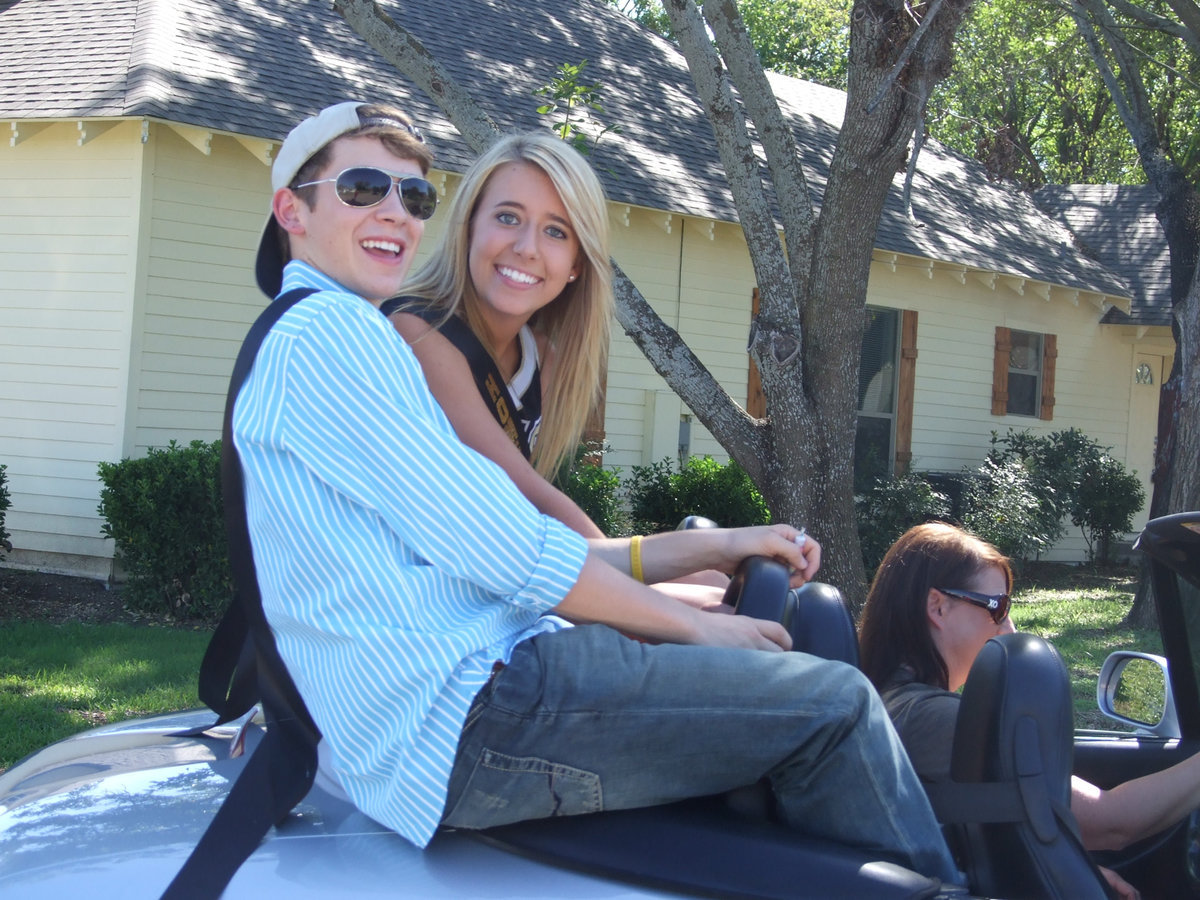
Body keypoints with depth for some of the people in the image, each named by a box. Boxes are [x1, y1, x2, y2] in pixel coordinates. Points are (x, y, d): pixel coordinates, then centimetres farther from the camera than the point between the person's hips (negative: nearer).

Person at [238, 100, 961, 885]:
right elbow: (508, 553, -15)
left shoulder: (343, 338, 23)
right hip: (458, 723, -11)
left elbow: (512, 552, 19)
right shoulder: (326, 333, -9)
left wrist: (716, 546, 13)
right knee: (833, 703, -11)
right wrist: (693, 625, -3)